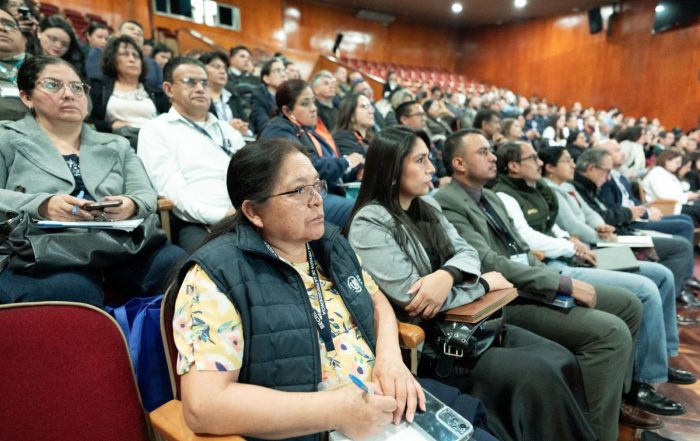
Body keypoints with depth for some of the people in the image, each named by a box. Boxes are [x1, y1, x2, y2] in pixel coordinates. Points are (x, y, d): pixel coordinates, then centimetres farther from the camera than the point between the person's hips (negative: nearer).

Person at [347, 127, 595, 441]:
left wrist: (447, 275, -21)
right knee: (537, 374, -18)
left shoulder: (427, 209, 10)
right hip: (421, 339, -7)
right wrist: (484, 283, -10)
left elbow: (466, 252, 4)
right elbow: (411, 299, -21)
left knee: (560, 359, -5)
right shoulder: (369, 224, -16)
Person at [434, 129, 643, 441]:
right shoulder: (446, 202, -14)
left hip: (534, 285, 10)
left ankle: (616, 397, 27)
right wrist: (564, 284, -19)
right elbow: (489, 263, -22)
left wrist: (561, 280, 2)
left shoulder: (491, 197, 17)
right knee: (611, 332, -21)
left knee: (628, 304, 10)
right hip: (506, 301, -10)